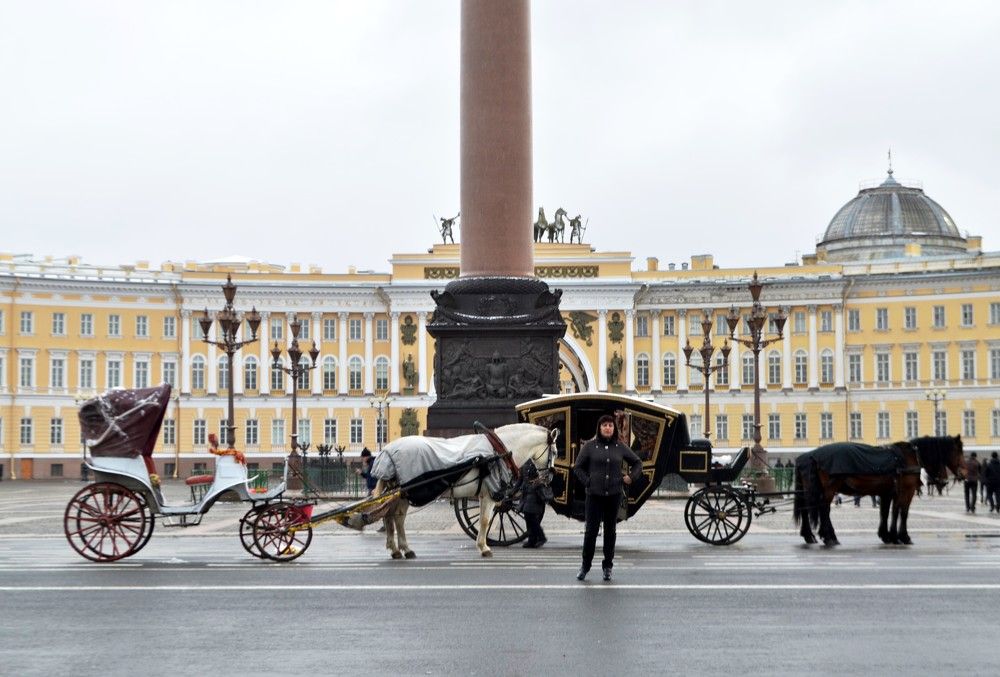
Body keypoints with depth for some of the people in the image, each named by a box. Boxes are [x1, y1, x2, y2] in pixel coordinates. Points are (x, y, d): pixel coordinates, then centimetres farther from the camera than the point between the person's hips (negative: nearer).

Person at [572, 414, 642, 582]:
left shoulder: (620, 447, 6)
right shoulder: (590, 446, 0)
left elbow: (637, 462, 18)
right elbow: (577, 467, 5)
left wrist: (631, 477, 4)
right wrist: (587, 481, -4)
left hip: (614, 494, 2)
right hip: (594, 495, -2)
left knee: (610, 531, 7)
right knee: (591, 530, -3)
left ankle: (608, 566, 17)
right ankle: (585, 565, 10)